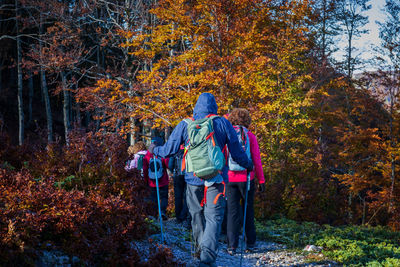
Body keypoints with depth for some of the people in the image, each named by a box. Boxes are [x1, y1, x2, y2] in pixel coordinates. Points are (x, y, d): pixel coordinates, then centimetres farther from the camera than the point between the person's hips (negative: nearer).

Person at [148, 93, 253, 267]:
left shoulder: (185, 125, 2)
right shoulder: (223, 124, 0)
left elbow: (169, 149, 3)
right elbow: (236, 151, 3)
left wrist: (154, 150, 24)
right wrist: (248, 164, 21)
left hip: (193, 178, 2)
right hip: (215, 179, -2)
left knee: (197, 214, 19)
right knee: (213, 218, -3)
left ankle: (200, 249, 31)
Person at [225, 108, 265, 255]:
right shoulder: (250, 136, -3)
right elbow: (256, 160, -4)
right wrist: (261, 180, 2)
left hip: (229, 178, 1)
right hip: (246, 178, -1)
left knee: (232, 211, 3)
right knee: (248, 210, 13)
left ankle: (232, 246, -2)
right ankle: (250, 243, 20)